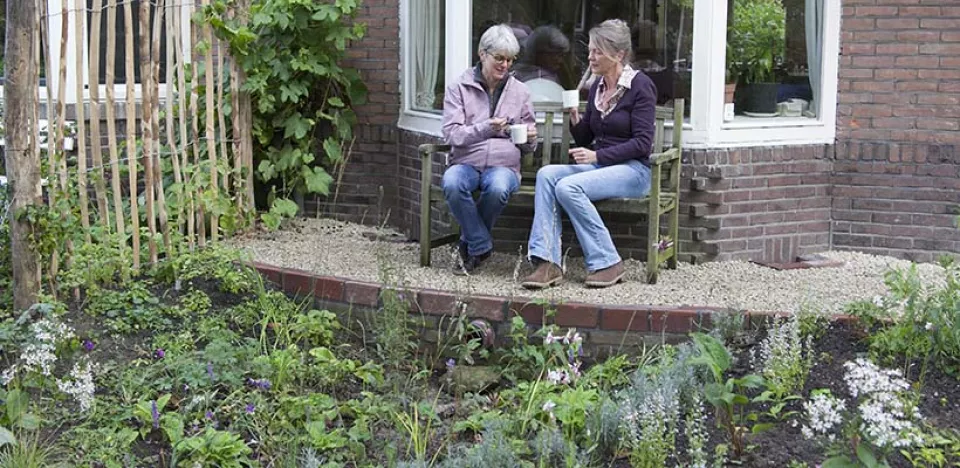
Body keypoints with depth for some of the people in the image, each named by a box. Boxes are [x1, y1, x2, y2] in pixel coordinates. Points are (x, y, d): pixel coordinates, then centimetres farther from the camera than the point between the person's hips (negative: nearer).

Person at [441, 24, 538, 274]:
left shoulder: (519, 91, 13)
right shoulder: (459, 87, 6)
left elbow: (528, 146, 18)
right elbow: (452, 134, -4)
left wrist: (529, 138, -8)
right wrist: (485, 128, -21)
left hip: (504, 164, 1)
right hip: (466, 162, -1)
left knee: (498, 188, -36)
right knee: (452, 184, -36)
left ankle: (470, 243, -9)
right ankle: (481, 245, -15)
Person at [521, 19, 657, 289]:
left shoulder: (640, 86, -8)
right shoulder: (596, 88, 13)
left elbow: (642, 143, -13)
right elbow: (584, 139, 18)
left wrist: (597, 156, -19)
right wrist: (575, 118, -3)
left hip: (633, 170, -7)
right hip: (599, 165, 7)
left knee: (568, 186, -29)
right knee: (546, 174, -20)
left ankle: (607, 262, -20)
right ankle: (548, 262, -27)